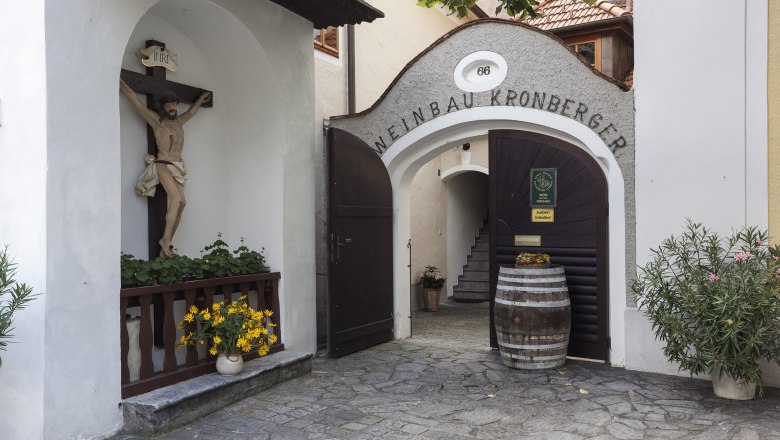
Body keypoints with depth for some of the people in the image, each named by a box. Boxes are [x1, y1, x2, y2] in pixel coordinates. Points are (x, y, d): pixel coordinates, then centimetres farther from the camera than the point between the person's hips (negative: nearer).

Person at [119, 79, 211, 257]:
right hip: (163, 165, -6)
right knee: (179, 201, -22)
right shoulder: (156, 120, 2)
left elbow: (191, 111, 37)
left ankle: (166, 246, -3)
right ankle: (166, 240, -13)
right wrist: (119, 82, -1)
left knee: (177, 205, -6)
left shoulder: (179, 121, 17)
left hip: (178, 167, 6)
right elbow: (133, 98, 0)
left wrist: (201, 99, 50)